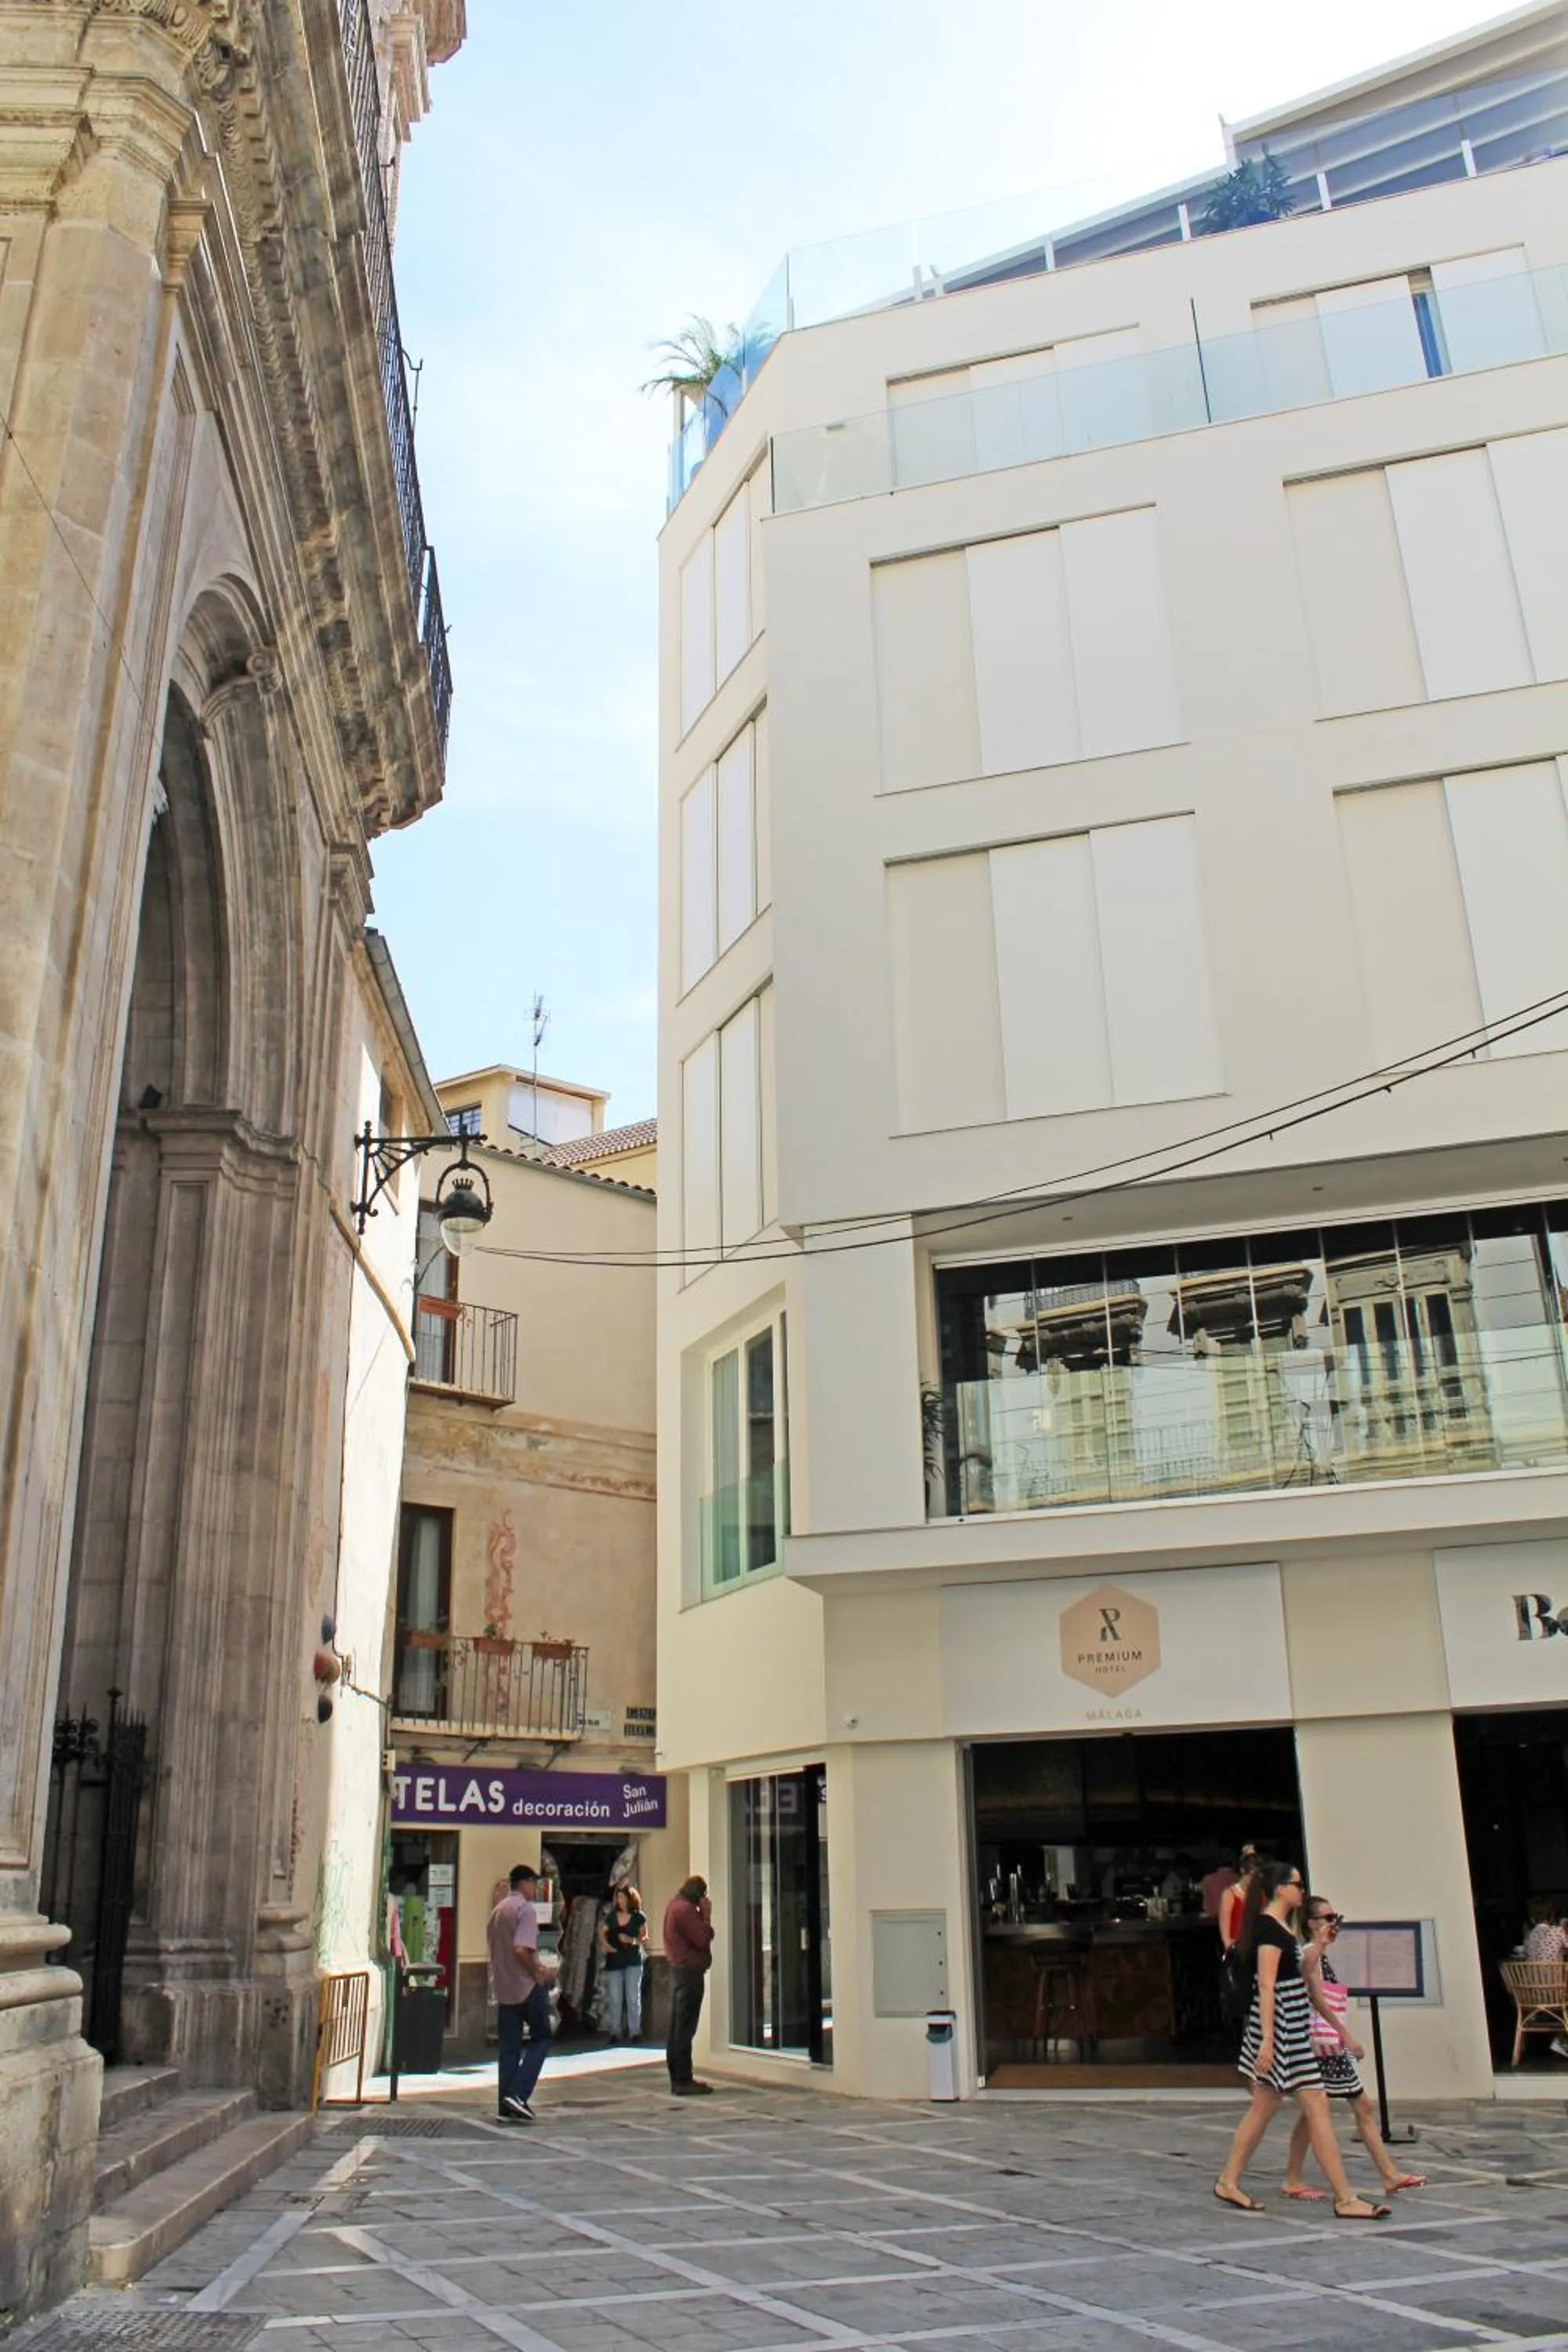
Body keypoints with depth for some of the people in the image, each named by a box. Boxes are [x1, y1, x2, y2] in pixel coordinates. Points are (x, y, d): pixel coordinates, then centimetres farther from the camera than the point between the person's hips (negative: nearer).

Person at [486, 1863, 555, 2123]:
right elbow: (521, 1949, -25)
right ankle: (518, 2094, -7)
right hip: (528, 1986, -7)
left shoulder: (498, 1910, 13)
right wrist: (538, 1973, -10)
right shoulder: (526, 1909, -13)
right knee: (540, 2039, 5)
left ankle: (506, 2106, 9)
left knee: (508, 2047, 10)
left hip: (503, 1987, 7)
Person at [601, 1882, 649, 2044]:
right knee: (615, 1999, 5)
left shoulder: (639, 1917, -3)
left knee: (633, 1998, -3)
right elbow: (602, 1934, 9)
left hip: (633, 1961, -3)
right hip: (614, 1962, 3)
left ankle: (635, 2031, 3)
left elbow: (644, 1938, -1)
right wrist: (605, 1944, -11)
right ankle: (615, 2032, 13)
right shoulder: (611, 1916, 6)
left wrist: (632, 1940, -18)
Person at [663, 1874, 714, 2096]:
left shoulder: (674, 1904, 13)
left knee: (677, 2026, 12)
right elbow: (704, 1938, -20)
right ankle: (683, 2081, -5)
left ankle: (677, 2078, 18)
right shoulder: (685, 1909, -18)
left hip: (679, 1969, 11)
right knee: (685, 2028, -7)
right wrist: (706, 1915, -9)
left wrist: (702, 1915, 5)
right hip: (690, 1971, -11)